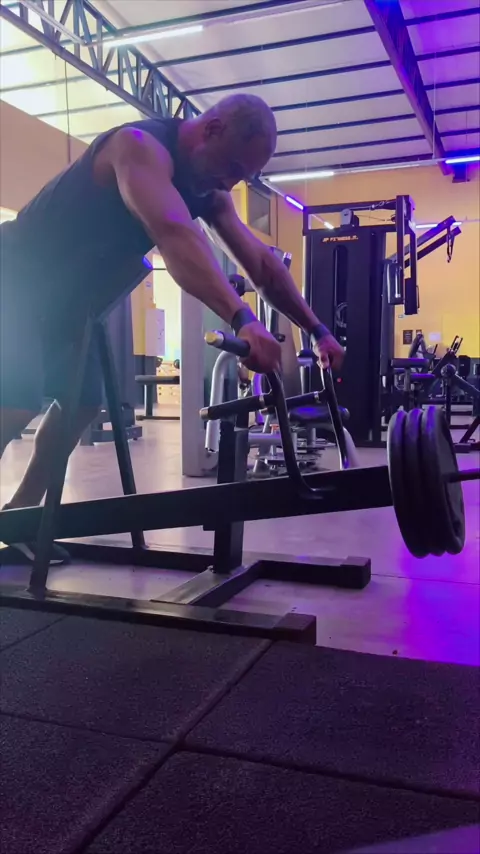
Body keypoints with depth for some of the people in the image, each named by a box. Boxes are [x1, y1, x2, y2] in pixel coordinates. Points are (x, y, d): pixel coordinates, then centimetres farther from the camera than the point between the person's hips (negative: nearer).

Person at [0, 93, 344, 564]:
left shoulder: (208, 191, 1)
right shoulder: (141, 146, -27)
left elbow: (261, 262, 0)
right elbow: (175, 235, -46)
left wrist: (317, 330, -6)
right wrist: (242, 320, -58)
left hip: (66, 303, 9)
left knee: (81, 404, 7)